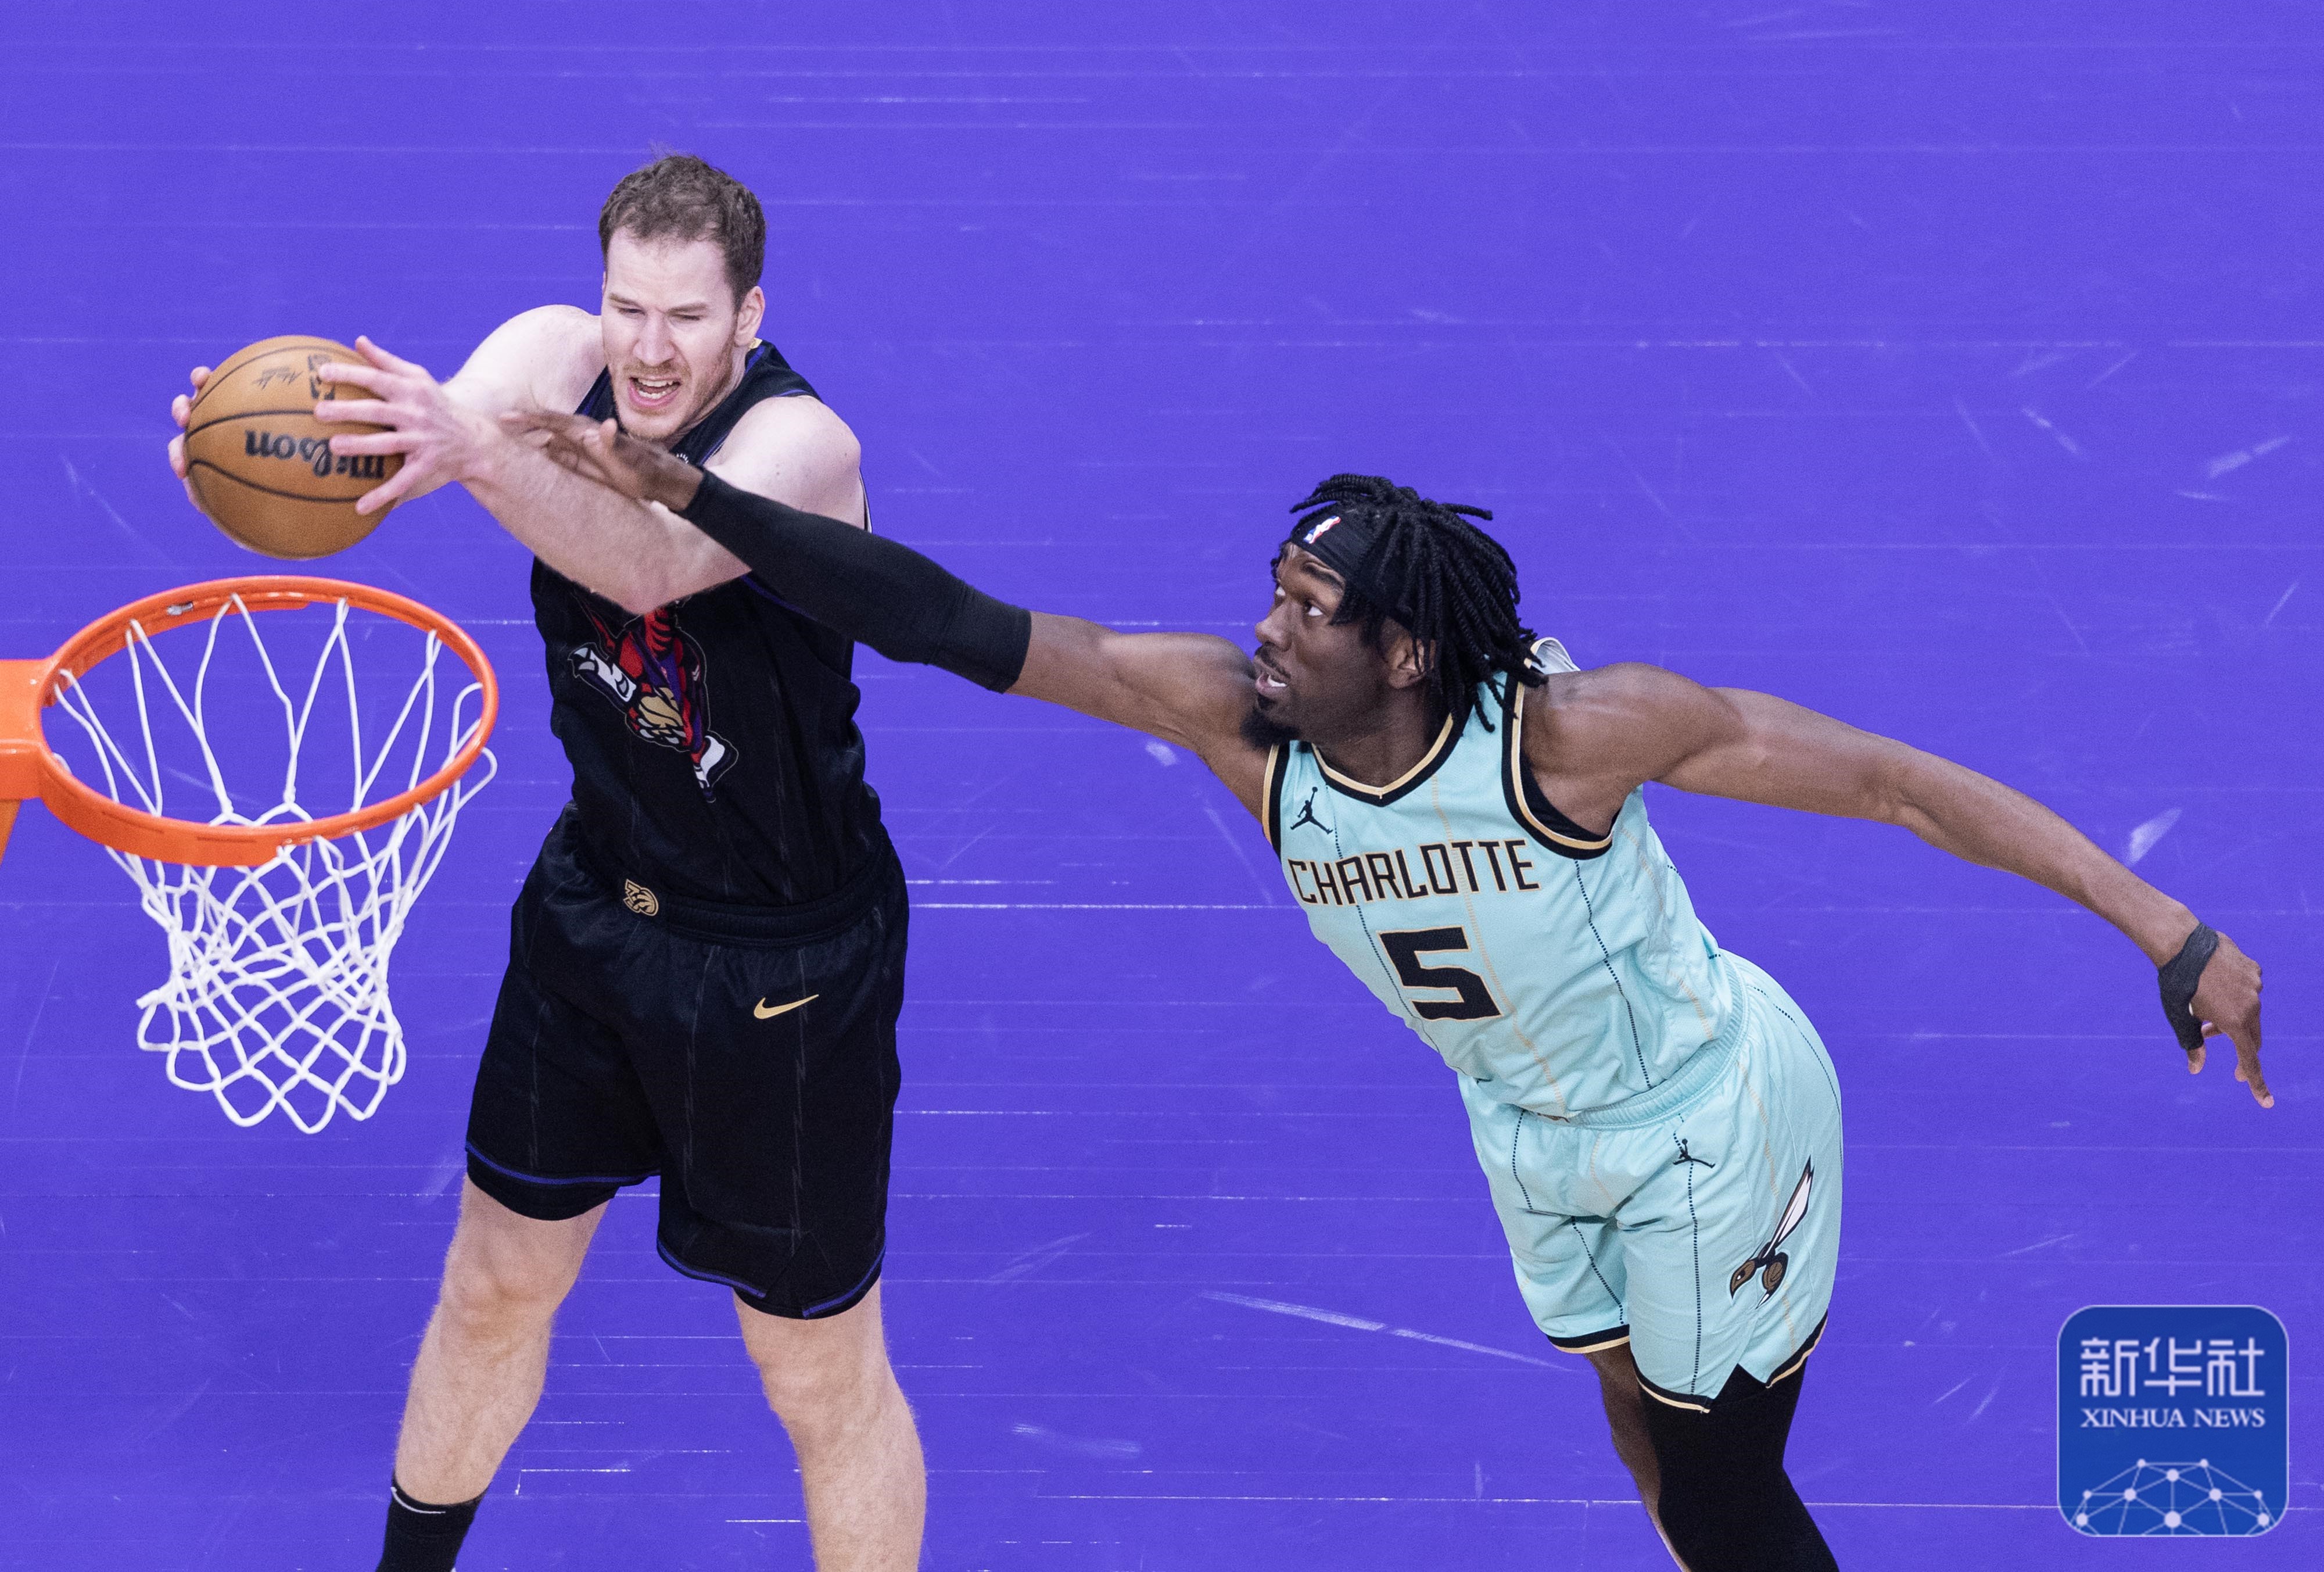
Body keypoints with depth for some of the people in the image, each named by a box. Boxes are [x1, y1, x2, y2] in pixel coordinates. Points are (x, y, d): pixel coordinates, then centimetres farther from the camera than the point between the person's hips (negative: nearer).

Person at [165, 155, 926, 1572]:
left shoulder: (799, 446, -27)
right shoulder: (555, 361, -11)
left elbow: (651, 560, -48)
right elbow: (385, 450, -30)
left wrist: (477, 449, -66)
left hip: (787, 962, -6)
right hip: (595, 904, 6)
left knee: (827, 1382, 6)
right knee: (497, 1287, 20)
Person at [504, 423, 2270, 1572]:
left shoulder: (1569, 729, -34)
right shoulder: (1238, 720, -22)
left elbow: (1888, 777, -30)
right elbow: (959, 626, -26)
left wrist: (2165, 925, -34)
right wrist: (686, 494, -35)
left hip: (1718, 1123, -5)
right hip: (1541, 1135, 5)